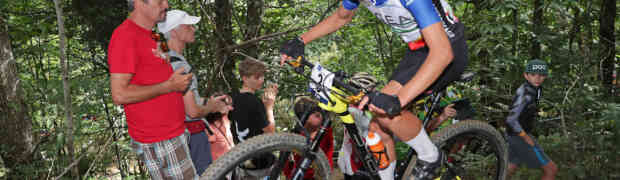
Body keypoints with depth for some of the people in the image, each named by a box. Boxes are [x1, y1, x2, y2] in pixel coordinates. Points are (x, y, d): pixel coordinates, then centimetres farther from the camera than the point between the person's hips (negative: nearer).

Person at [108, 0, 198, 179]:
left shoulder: (150, 37, 14)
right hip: (159, 143, -9)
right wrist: (169, 86, -17)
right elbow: (120, 94, -21)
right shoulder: (125, 35, -16)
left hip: (172, 135, 9)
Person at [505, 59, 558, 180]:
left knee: (511, 169, 23)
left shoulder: (536, 89, 4)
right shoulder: (525, 95, -26)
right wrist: (526, 138, -22)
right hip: (519, 137, -10)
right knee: (551, 169, -4)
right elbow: (511, 120, -33)